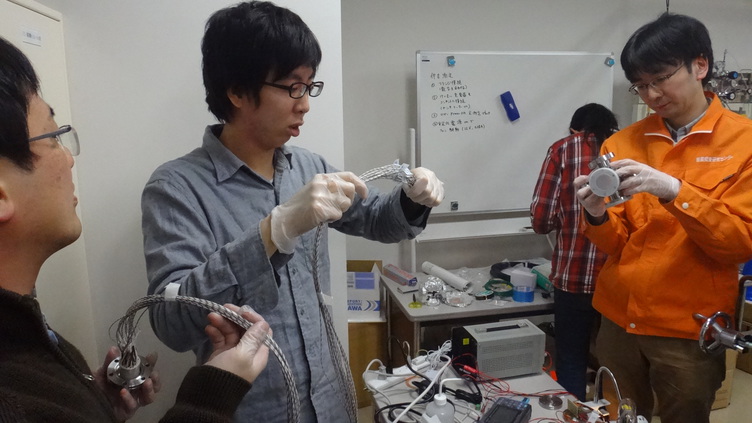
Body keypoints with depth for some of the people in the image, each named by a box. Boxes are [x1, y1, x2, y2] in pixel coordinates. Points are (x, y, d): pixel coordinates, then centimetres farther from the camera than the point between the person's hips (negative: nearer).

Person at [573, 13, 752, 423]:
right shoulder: (622, 143, 2)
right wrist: (599, 217, -19)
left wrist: (674, 190, -24)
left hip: (690, 329, -2)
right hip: (618, 320, 3)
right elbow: (617, 244, 3)